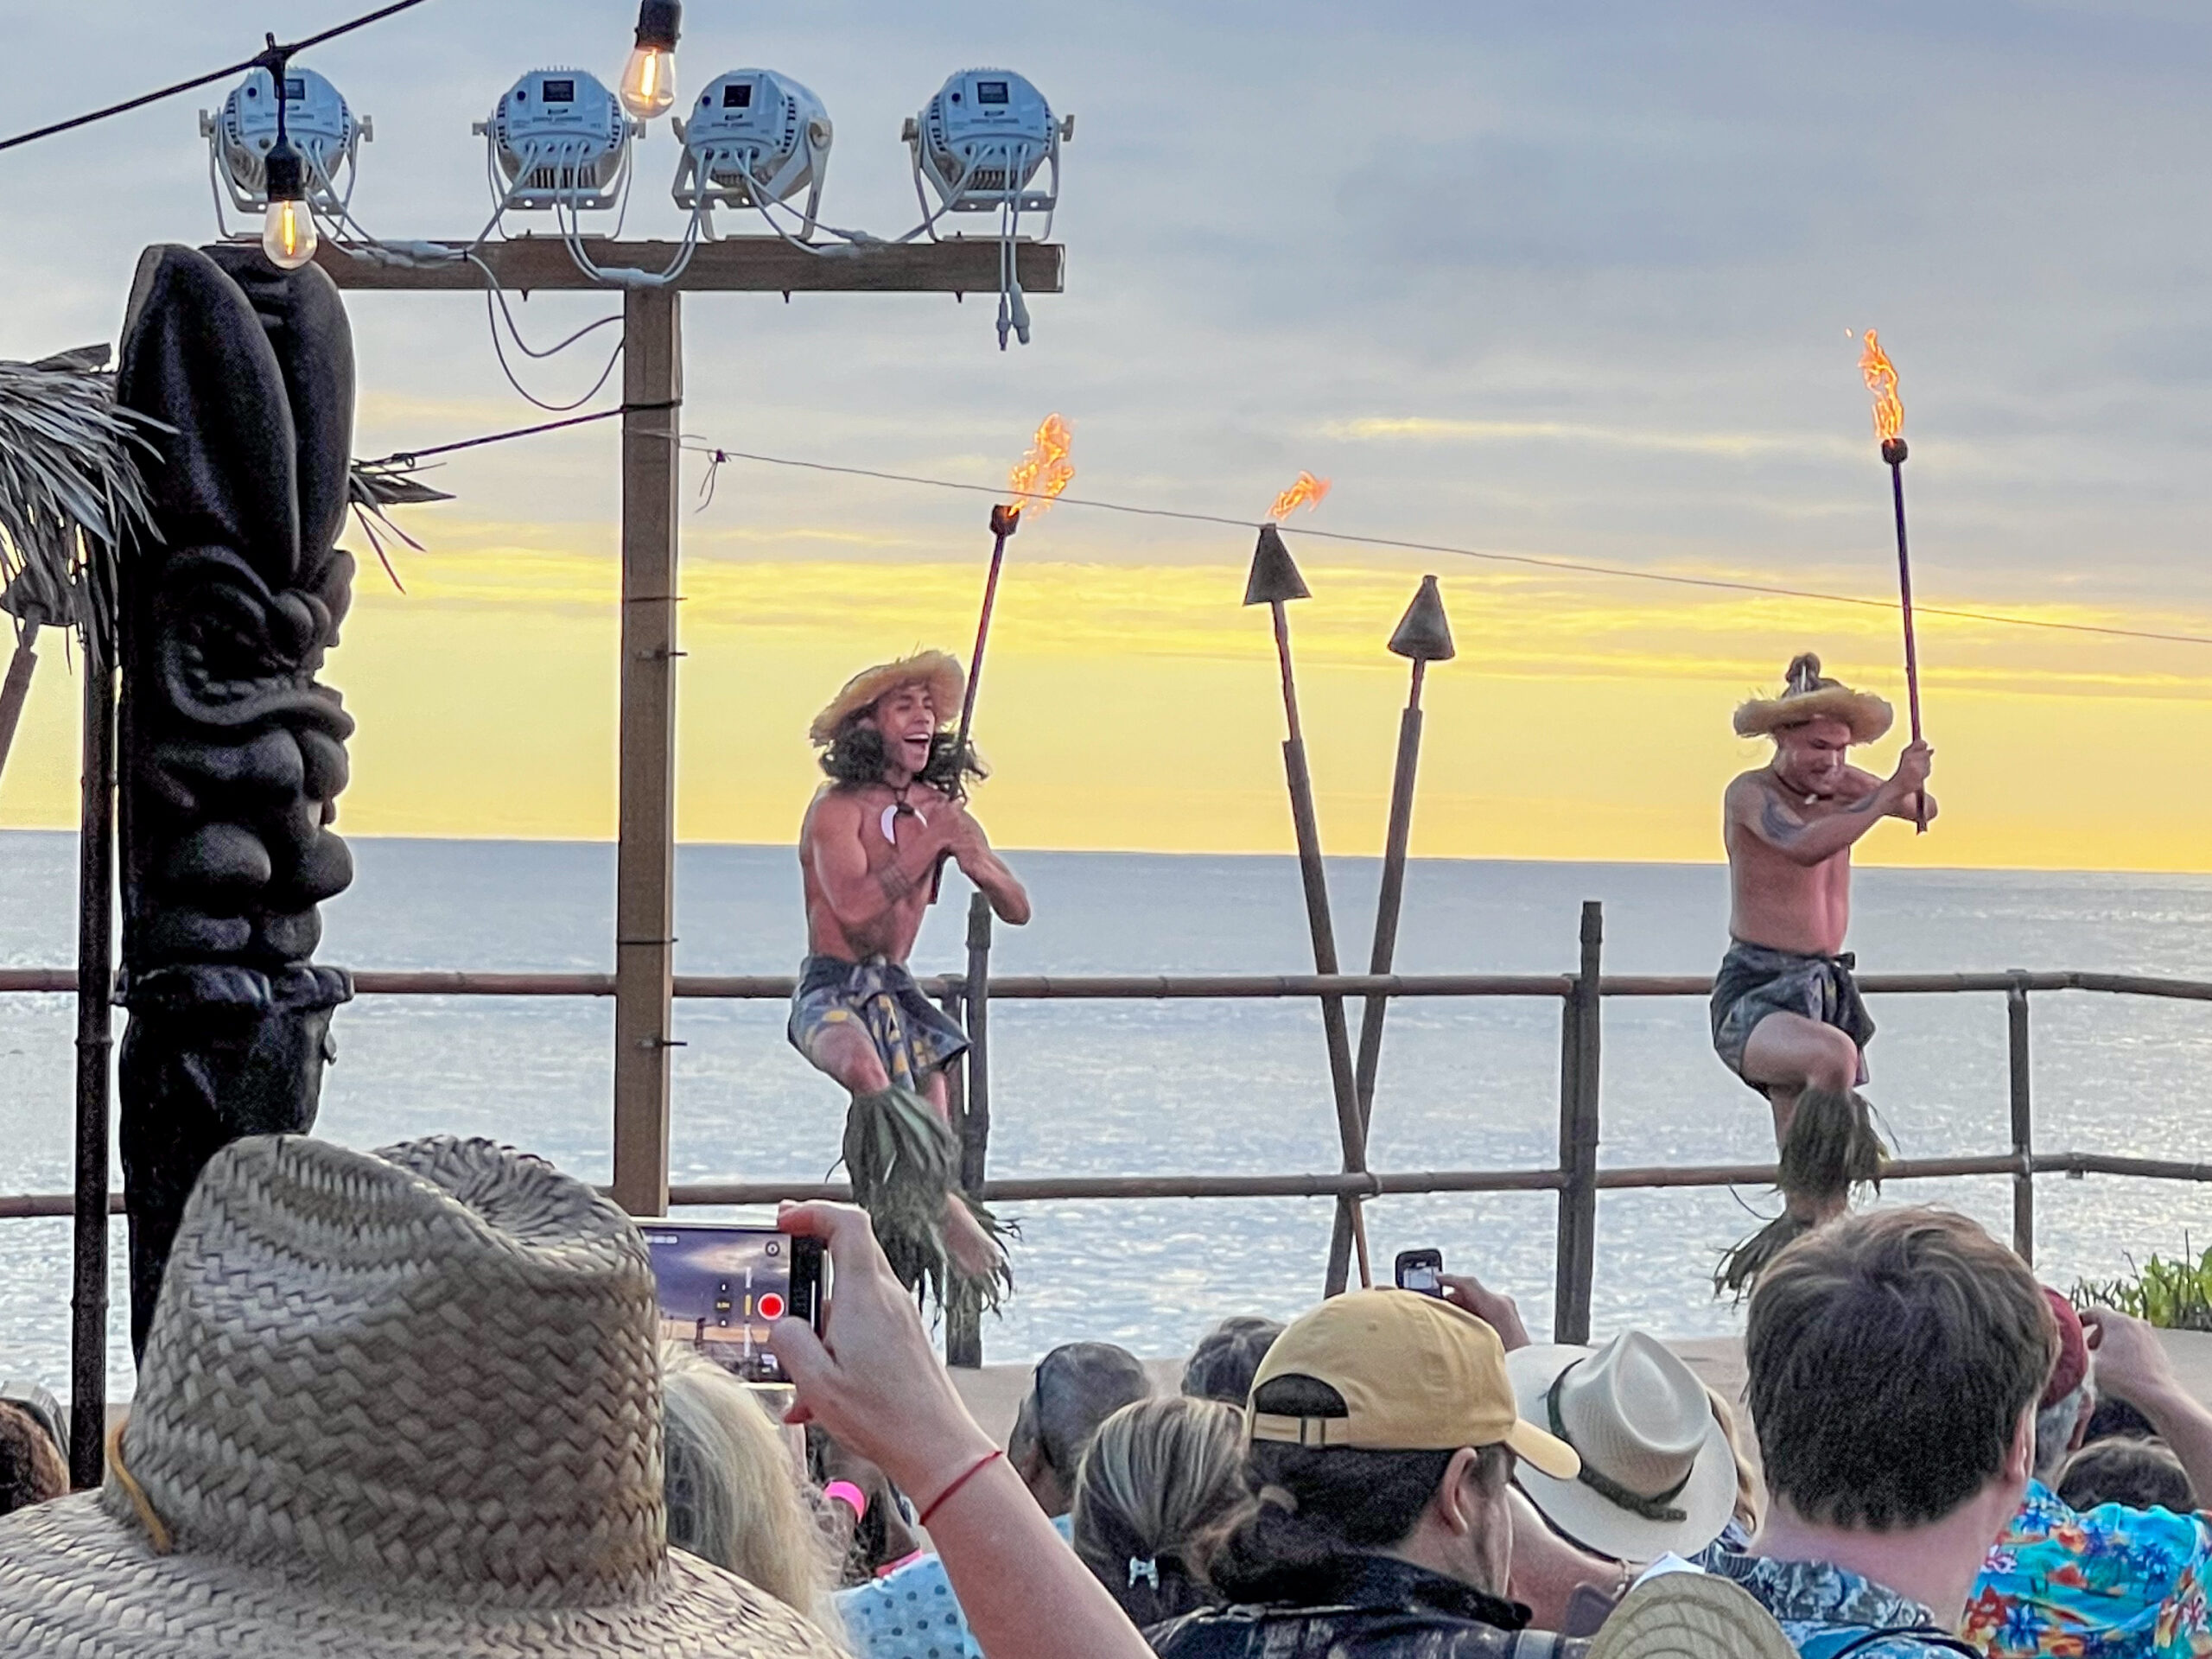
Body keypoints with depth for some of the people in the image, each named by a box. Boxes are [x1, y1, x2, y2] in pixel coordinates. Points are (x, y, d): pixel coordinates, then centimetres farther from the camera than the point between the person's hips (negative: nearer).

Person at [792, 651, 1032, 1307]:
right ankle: (941, 1210, -31)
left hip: (897, 993, 7)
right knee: (867, 1072, -37)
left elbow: (1017, 910, 9)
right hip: (831, 990, -7)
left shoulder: (942, 811, 10)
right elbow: (853, 907, -24)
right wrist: (928, 843, -20)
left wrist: (980, 865, -12)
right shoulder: (837, 808, -8)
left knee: (933, 1148, -2)